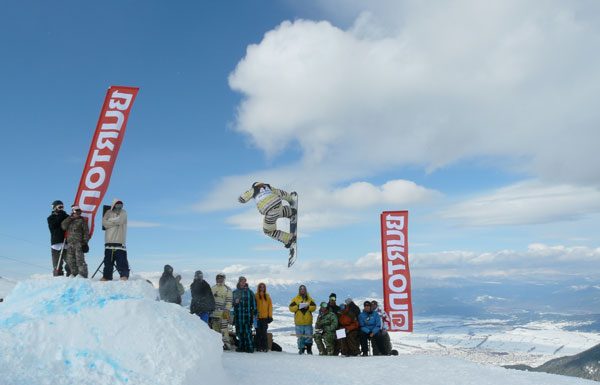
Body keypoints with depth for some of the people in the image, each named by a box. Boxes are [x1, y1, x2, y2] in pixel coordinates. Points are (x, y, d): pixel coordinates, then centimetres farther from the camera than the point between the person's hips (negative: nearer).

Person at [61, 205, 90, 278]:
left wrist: (85, 242, -9)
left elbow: (86, 232, -2)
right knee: (70, 260, 7)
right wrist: (70, 218, -3)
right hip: (70, 243, 5)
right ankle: (74, 273, 18)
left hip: (79, 243, -5)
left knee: (80, 259, -10)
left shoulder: (82, 220, 1)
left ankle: (82, 274, -6)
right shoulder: (69, 220, 16)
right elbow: (63, 227, 1)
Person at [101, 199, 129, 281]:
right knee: (108, 263, 12)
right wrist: (115, 222, -10)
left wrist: (110, 220, -1)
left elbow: (119, 220, -15)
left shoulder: (123, 213, 4)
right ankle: (106, 277, 23)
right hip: (109, 243, 4)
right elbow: (104, 223, -4)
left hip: (120, 243, -3)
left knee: (122, 262, -9)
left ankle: (124, 276, -7)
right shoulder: (108, 213, 12)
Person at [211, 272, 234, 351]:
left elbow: (229, 301, -5)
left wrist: (226, 310, -13)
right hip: (214, 312, 5)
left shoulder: (227, 289, 0)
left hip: (223, 313, -5)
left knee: (224, 328, -9)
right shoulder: (212, 288, 16)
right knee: (214, 328, 6)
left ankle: (226, 343, -5)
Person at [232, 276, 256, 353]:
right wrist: (235, 302, -5)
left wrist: (254, 313, -3)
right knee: (239, 332, 7)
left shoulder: (250, 292, 4)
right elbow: (232, 302, 19)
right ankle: (242, 346, 17)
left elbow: (254, 303, 3)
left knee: (247, 331, -9)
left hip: (247, 315, -4)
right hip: (238, 315, 4)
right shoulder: (235, 292, 13)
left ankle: (250, 347, -6)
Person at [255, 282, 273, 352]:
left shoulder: (267, 296, 9)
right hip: (258, 317, -1)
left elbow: (270, 306, 8)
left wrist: (270, 316, 2)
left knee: (264, 332, -1)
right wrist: (255, 314, -6)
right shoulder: (256, 296, 3)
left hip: (265, 317, 1)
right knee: (258, 332, 1)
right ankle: (259, 347, 7)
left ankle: (265, 347, 5)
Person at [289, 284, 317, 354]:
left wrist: (308, 307, -16)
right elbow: (291, 308, -3)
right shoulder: (295, 299, 5)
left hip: (308, 321, 1)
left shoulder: (309, 299, 10)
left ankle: (309, 350, 10)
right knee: (300, 337, 3)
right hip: (299, 322, -1)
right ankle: (301, 349, 12)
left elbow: (314, 307, 2)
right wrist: (298, 306, -18)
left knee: (309, 336, 2)